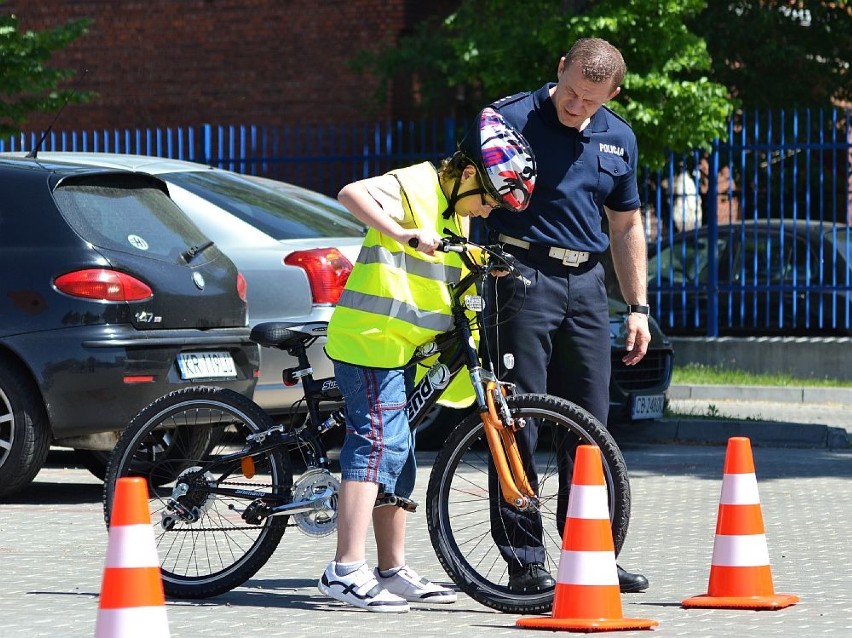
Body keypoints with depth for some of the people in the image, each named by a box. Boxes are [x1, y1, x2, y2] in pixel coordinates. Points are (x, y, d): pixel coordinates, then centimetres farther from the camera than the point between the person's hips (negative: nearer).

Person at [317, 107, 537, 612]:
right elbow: (352, 194, -30)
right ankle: (346, 571, -22)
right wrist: (401, 232, -40)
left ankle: (393, 571, 20)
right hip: (371, 338, -10)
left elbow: (454, 271, 32)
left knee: (397, 455, 13)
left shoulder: (454, 210, 18)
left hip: (399, 346, 10)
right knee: (378, 443, -17)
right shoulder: (418, 186, -13)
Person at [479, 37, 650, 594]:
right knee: (517, 425, -5)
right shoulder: (511, 118, -6)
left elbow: (626, 227, 19)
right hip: (522, 278, -5)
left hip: (587, 285, 5)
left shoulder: (619, 139, 11)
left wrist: (638, 307, 15)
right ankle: (524, 561, -2)